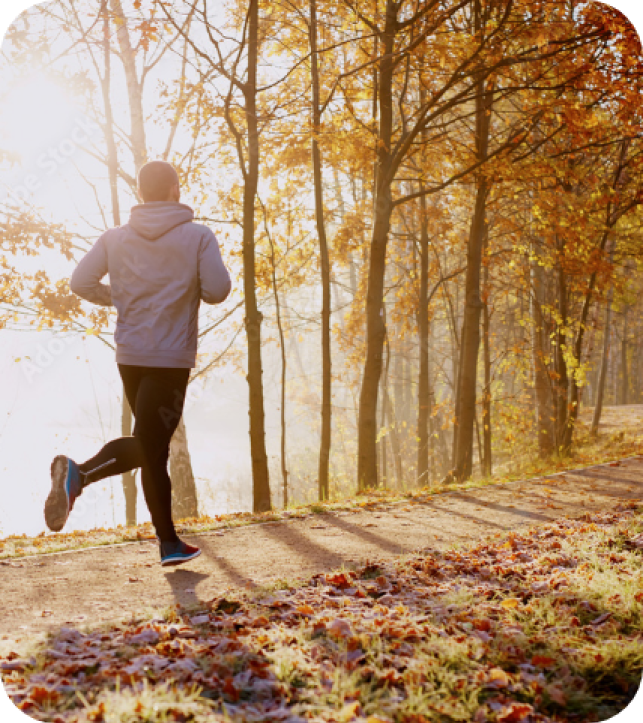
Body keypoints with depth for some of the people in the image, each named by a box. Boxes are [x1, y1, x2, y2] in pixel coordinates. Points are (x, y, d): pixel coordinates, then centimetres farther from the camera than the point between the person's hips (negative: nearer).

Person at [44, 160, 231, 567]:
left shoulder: (115, 238, 4)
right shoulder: (198, 237, -5)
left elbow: (81, 282, -1)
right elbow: (217, 291, -11)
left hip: (129, 357, 5)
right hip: (171, 358, -5)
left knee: (152, 445, 15)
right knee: (150, 446, -1)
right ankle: (81, 473, -20)